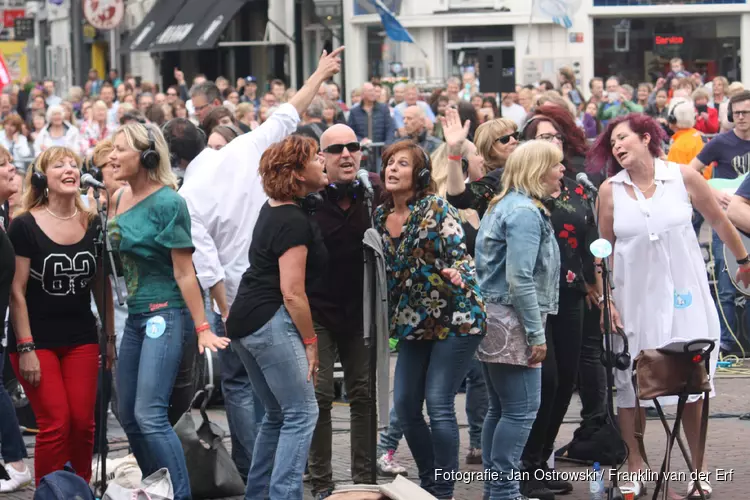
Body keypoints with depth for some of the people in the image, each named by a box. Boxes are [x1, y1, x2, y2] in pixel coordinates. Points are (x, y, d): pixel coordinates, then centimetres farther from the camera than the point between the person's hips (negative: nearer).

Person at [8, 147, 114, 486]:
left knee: (83, 423, -1)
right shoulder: (25, 226, -9)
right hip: (37, 340, -4)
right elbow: (16, 292, -9)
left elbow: (102, 286, 12)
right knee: (56, 425, -9)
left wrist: (110, 337, 11)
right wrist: (25, 349, -12)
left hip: (81, 340, 4)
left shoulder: (93, 225, 4)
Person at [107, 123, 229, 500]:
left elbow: (184, 273, -15)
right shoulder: (120, 198, 8)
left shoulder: (167, 203, -14)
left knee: (149, 415, -15)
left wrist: (202, 328, -15)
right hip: (136, 314, 8)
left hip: (167, 314, -8)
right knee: (129, 418, 11)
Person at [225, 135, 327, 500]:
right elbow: (293, 293, -17)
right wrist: (310, 342, -11)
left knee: (278, 415, 16)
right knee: (302, 414, -8)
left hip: (245, 321, 10)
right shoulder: (294, 222, -14)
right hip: (271, 322, -10)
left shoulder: (274, 208, 13)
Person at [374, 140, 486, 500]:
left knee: (439, 403, -11)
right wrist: (389, 315, 13)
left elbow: (460, 253, -15)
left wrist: (457, 273, -32)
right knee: (404, 405, 5)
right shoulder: (380, 216, 7)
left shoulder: (436, 209, -11)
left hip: (454, 318, -7)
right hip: (414, 323, 7)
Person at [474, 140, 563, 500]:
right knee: (521, 410, -9)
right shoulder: (525, 212, -14)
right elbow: (519, 279, -21)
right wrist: (536, 333, -19)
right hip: (513, 323, -10)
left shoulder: (504, 206, 18)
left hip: (494, 321, 10)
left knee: (500, 408, 12)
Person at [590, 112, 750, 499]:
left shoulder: (684, 177, -5)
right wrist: (604, 299, -1)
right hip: (635, 297, 1)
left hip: (683, 294, -1)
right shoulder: (610, 190, -3)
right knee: (630, 384, 2)